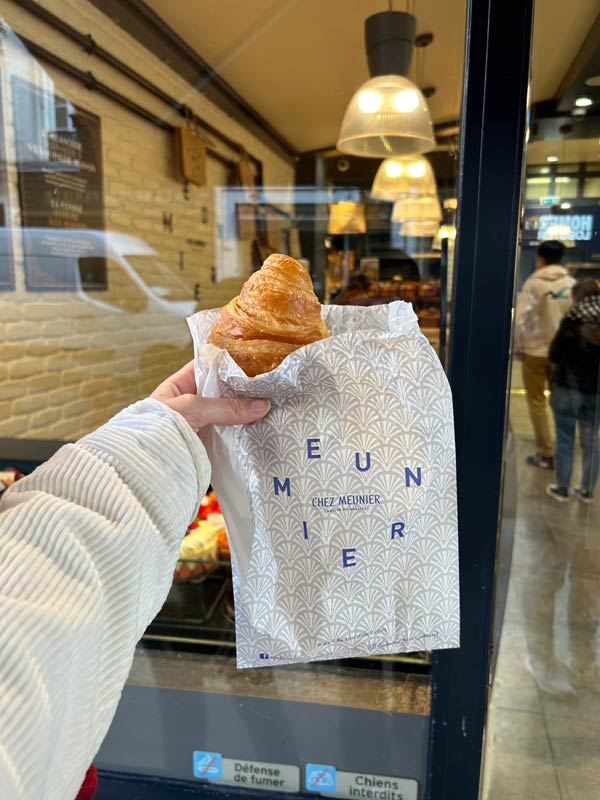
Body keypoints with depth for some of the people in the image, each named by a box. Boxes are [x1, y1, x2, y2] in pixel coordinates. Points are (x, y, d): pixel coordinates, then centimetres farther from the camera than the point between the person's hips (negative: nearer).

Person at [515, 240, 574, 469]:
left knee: (537, 402, 6)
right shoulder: (572, 284, 1)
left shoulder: (534, 282, -8)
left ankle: (546, 454, 6)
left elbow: (522, 317, -13)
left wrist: (519, 346, -2)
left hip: (536, 350, -3)